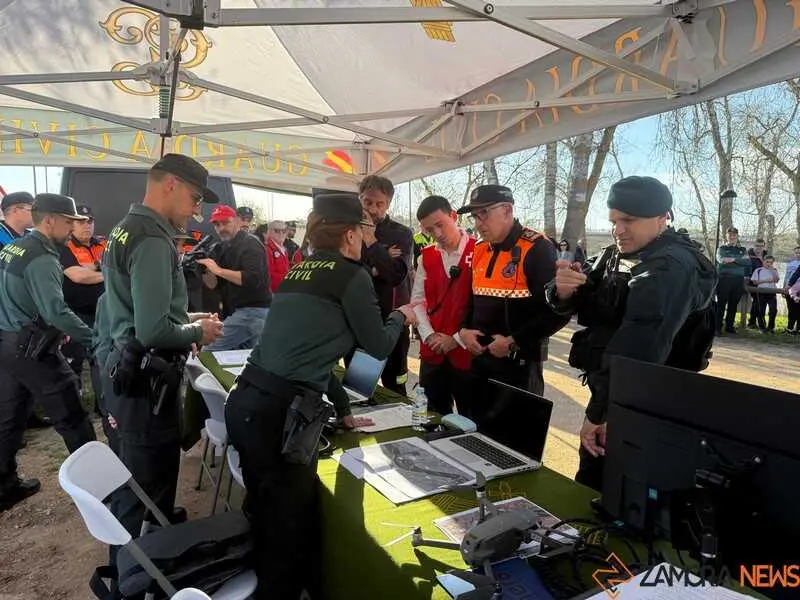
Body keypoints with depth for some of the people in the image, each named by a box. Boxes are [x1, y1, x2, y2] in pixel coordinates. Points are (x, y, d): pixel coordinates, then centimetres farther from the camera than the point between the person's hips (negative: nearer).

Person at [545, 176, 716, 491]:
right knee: (588, 488, 22)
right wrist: (562, 291, -19)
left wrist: (599, 412, -27)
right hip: (608, 394, 8)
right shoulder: (615, 255, 7)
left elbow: (636, 349, -30)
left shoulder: (673, 266, -21)